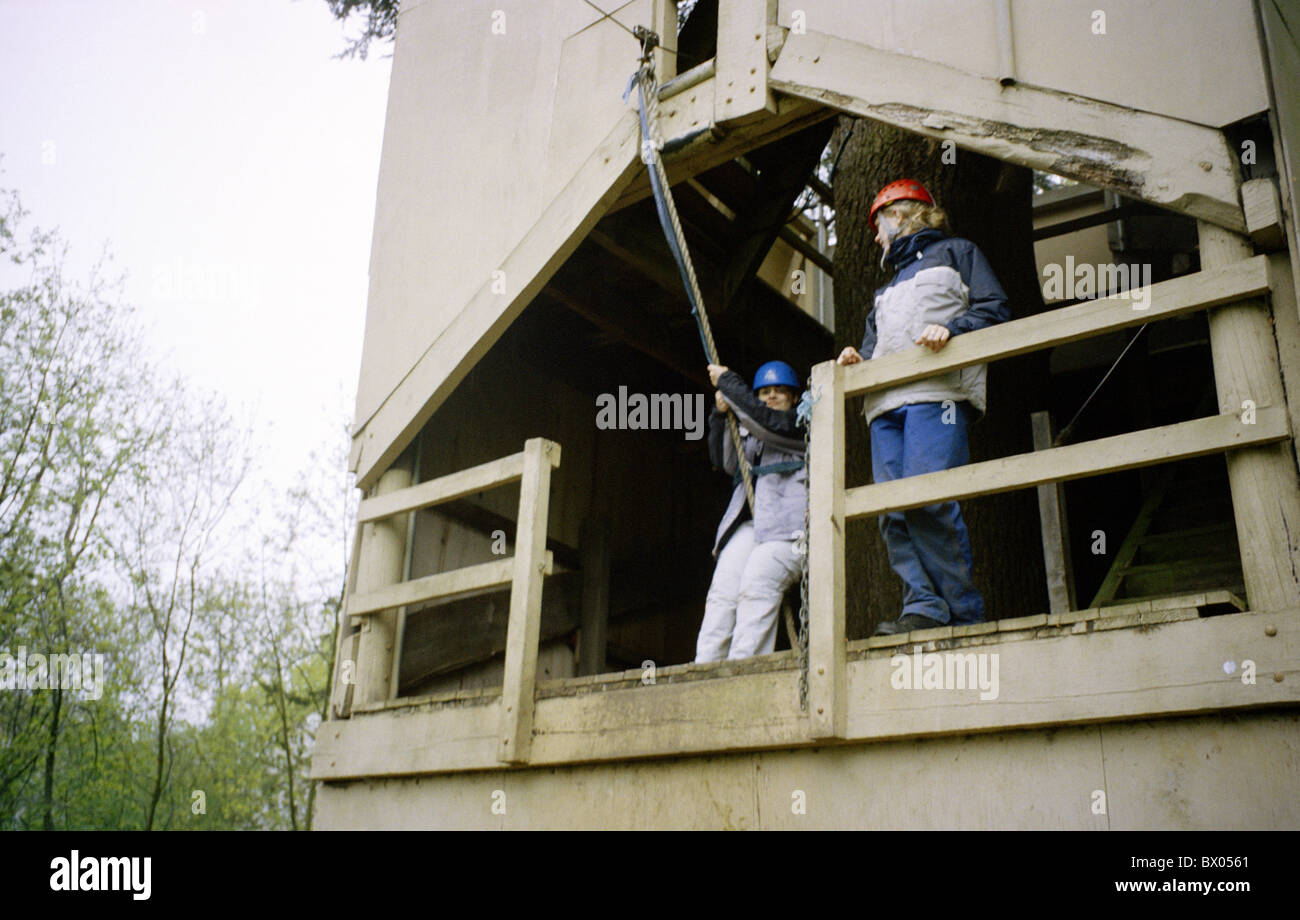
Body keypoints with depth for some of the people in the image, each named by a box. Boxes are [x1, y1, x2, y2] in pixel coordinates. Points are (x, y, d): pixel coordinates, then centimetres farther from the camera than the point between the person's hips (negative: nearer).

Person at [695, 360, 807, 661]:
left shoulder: (802, 423, 10)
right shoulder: (749, 433, 31)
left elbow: (762, 418, -7)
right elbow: (724, 460, 17)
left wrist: (726, 380, 1)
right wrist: (720, 414, 5)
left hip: (786, 523, -5)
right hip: (747, 524, 6)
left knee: (756, 587, -25)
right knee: (722, 591, -15)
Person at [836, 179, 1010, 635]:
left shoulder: (955, 252, 19)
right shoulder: (889, 288, 39)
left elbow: (995, 308, 6)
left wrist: (950, 328, -12)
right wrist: (856, 358, 7)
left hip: (937, 392, -7)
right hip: (887, 403, 7)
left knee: (927, 500, -21)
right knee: (894, 513, -9)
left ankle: (964, 612, -15)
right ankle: (924, 606, -13)